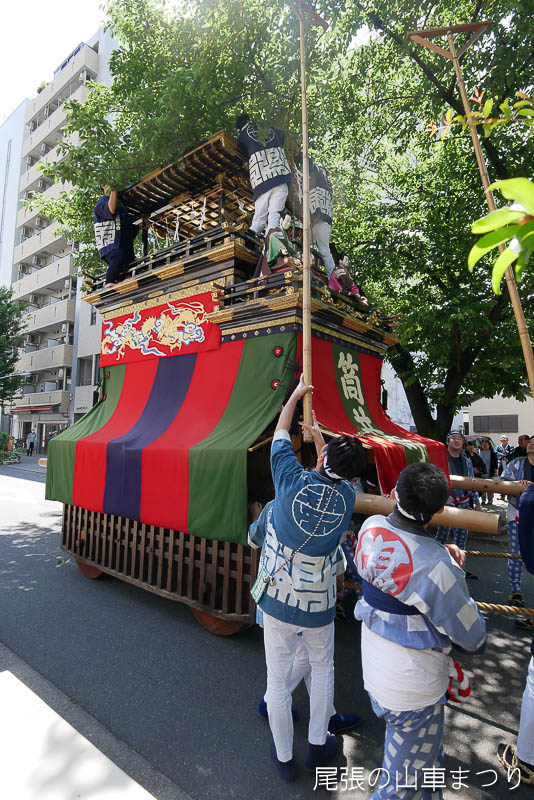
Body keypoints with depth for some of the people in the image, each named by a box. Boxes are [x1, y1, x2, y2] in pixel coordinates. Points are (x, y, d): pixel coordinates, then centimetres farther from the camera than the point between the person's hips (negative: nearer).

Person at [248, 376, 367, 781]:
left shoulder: (293, 482, -20)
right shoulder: (347, 497, -14)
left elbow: (280, 436, -5)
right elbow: (335, 476, 9)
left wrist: (296, 395, 8)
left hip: (278, 601, -1)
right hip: (320, 606, 2)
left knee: (278, 679, 19)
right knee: (322, 667, 29)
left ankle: (284, 757, 39)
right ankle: (318, 744, 43)